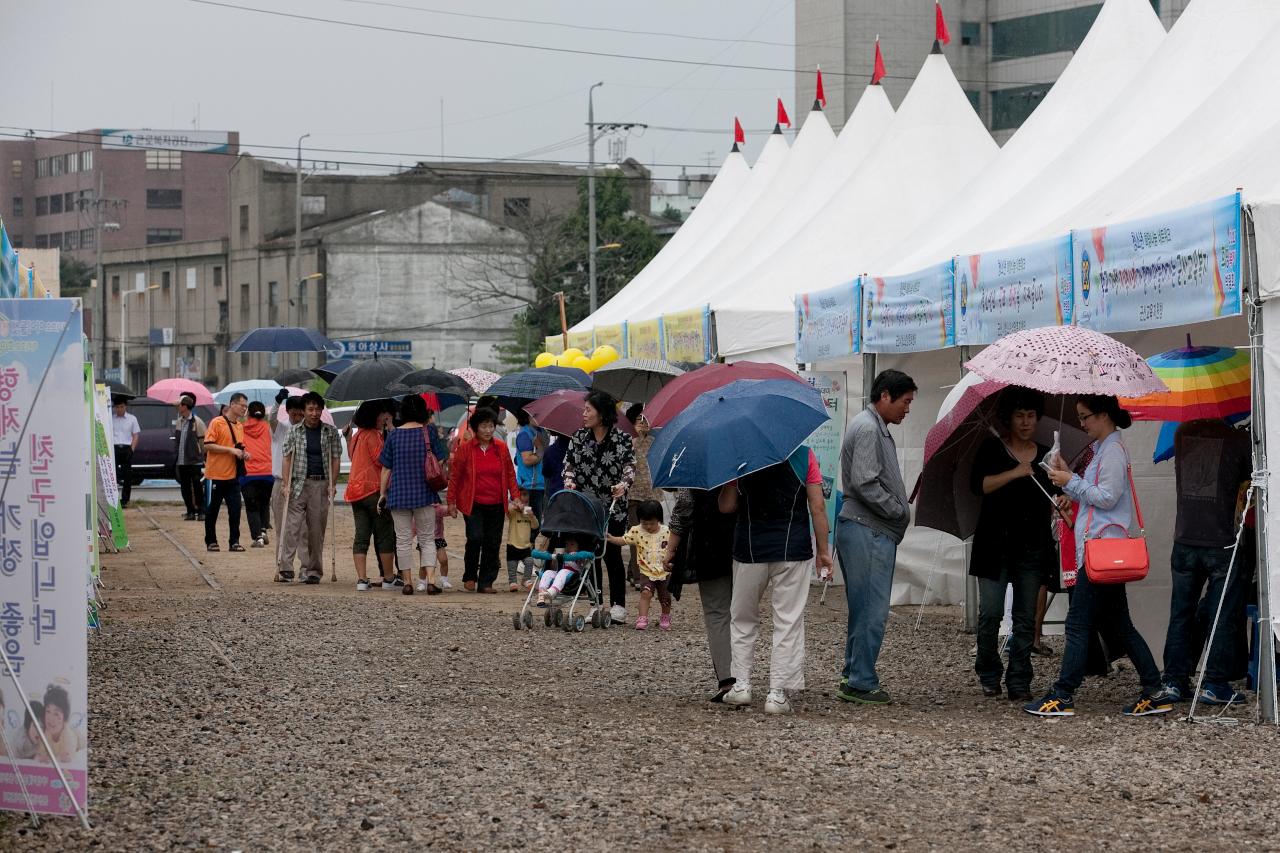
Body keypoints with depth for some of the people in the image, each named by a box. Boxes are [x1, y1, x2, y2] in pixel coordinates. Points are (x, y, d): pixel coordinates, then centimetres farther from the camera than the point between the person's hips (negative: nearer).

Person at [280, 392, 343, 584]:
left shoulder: (331, 432, 7)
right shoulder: (295, 432, 6)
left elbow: (336, 458, 7)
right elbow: (287, 458, 5)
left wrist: (333, 484, -1)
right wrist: (286, 484, -3)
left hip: (321, 484, 1)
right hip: (299, 483, -1)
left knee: (316, 531, 2)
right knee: (292, 527, -10)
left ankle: (313, 571, 9)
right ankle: (286, 569, -11)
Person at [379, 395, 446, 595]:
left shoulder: (393, 435, -1)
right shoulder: (428, 432, -3)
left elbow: (386, 468, 2)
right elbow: (440, 462, 1)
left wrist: (382, 493, 10)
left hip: (399, 494, 0)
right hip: (425, 494, 0)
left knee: (403, 540, 7)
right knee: (427, 539, 6)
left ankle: (407, 582, 7)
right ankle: (430, 581, -7)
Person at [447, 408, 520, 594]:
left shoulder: (501, 448, 7)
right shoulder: (465, 448, -1)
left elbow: (510, 474, 13)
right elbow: (454, 476, 3)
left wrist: (515, 497, 4)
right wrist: (451, 502, 2)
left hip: (496, 505, 3)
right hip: (473, 504, -3)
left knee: (492, 543, 1)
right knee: (475, 537, -16)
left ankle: (486, 582, 9)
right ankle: (470, 576, 3)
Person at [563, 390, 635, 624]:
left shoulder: (622, 439, -3)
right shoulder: (579, 437, 7)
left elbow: (630, 466, -7)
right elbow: (569, 463, 10)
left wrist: (624, 484, -26)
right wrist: (569, 480, -10)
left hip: (613, 508, -3)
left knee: (612, 555, -3)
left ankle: (618, 605, 4)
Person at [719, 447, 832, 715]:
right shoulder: (804, 455, -1)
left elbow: (726, 506, -2)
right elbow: (817, 507, -3)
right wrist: (823, 551, 2)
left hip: (749, 549, 1)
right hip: (793, 548, -1)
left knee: (742, 619, 18)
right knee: (788, 621, 4)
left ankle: (741, 684, 14)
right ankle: (777, 693, 2)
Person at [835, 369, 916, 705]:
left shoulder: (876, 428, 21)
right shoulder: (868, 429, -13)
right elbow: (865, 483, -22)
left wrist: (901, 510, 12)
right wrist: (901, 511, -12)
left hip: (875, 531, 11)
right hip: (868, 531, -11)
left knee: (864, 608, 14)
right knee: (872, 609, -8)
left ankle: (853, 677, 20)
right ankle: (861, 682, -5)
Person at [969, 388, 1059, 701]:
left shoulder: (1046, 456, 14)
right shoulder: (992, 450, 4)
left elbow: (1056, 499, 14)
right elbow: (978, 485, -10)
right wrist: (1015, 473, -16)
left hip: (1033, 546, 3)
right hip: (996, 544, -3)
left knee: (1026, 617, 2)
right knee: (990, 612, -8)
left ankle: (1019, 682, 5)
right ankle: (989, 676, 8)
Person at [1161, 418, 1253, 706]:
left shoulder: (1182, 434, 5)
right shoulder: (1238, 439, -8)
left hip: (1185, 540, 4)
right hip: (1222, 542, -4)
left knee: (1181, 614, 12)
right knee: (1222, 617, 4)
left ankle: (1174, 681, 12)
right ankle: (1215, 684, 2)